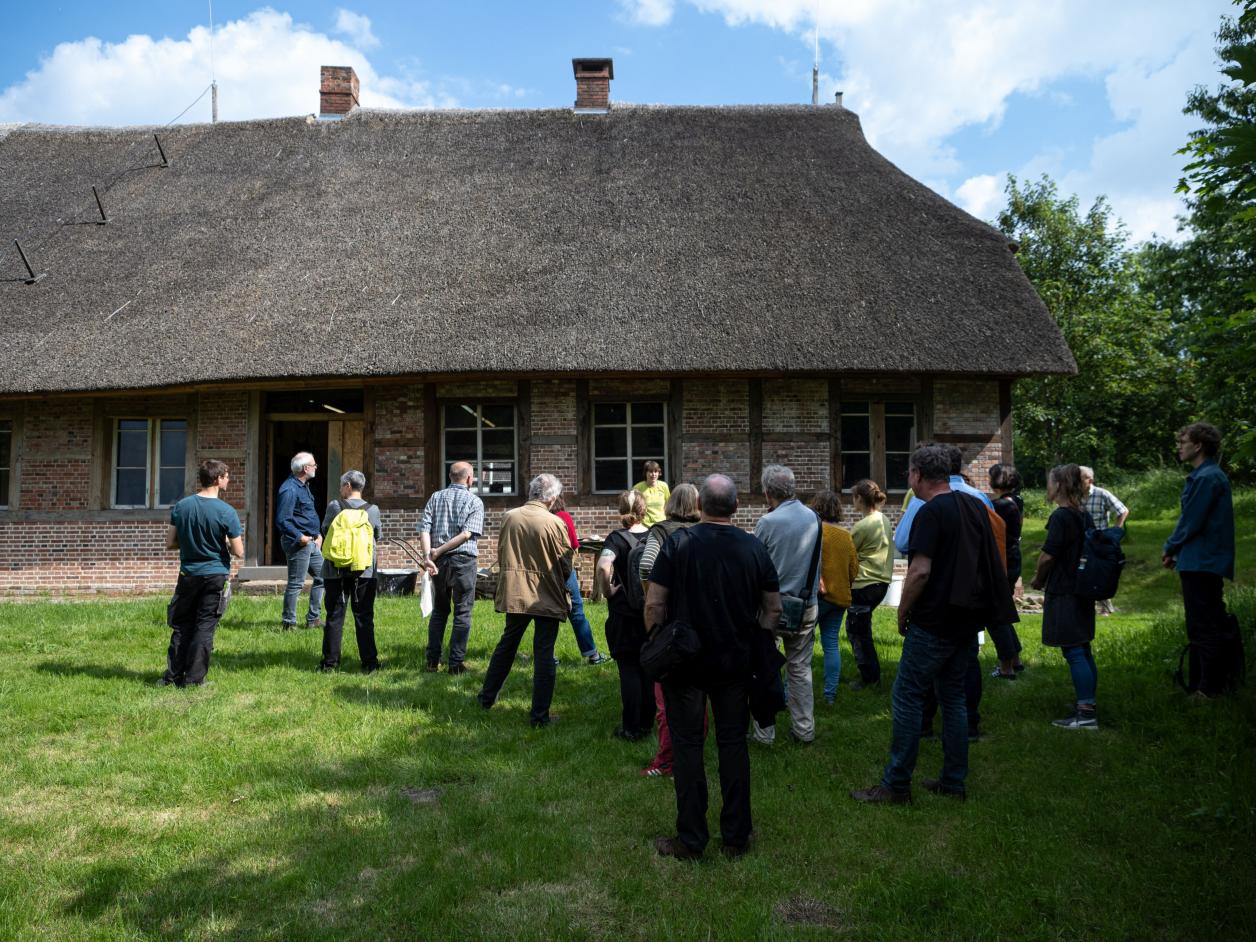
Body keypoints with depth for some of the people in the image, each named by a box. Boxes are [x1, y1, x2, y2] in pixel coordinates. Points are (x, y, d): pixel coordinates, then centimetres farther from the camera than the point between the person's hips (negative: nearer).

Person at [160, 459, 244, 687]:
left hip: (188, 574, 3)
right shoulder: (227, 512, -14)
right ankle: (193, 679, 8)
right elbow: (238, 552, -12)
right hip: (216, 575, -3)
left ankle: (173, 675, 17)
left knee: (181, 626, 13)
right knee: (205, 627, 4)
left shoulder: (181, 506, -3)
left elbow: (170, 543, 1)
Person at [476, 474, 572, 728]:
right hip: (547, 597, -4)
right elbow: (566, 565, -7)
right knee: (544, 654, 3)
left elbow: (500, 554, 8)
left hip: (514, 592, 4)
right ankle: (540, 715, 6)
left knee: (507, 644, 22)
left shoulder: (509, 517, -3)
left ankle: (487, 697, 34)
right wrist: (561, 584, 14)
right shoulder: (555, 523, -14)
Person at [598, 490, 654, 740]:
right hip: (652, 613, 4)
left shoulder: (617, 538, -12)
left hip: (625, 614, -4)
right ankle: (646, 724, 23)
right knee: (648, 669, 14)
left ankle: (631, 728, 9)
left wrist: (607, 590, -14)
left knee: (629, 671, 4)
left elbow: (603, 566, -29)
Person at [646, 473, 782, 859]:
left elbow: (654, 604, -11)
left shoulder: (677, 544, -10)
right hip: (736, 663, 3)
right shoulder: (755, 548, -1)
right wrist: (756, 645, 15)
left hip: (684, 661, -2)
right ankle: (737, 837, 19)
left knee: (687, 745, 6)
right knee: (734, 743, 12)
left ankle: (690, 840, 11)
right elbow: (774, 608, 4)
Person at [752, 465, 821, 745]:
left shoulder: (767, 522, -15)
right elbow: (817, 562, 11)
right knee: (801, 669, 14)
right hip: (807, 606, 5)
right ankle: (804, 729, 19)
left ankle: (764, 732, 12)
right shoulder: (814, 518, 0)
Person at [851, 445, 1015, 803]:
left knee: (907, 697, -1)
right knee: (953, 698, 15)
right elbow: (991, 562, 17)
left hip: (933, 623, -8)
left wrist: (902, 613, -8)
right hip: (967, 620, 9)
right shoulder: (975, 507, 10)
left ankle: (896, 784, 4)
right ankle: (954, 781, 21)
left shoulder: (931, 513, -16)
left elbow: (920, 571, -22)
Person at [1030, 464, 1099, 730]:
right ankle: (1088, 709, 21)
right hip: (1083, 590, 9)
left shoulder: (1060, 516, -16)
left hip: (1063, 593, -9)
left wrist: (1038, 579, 1)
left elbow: (1048, 556, -18)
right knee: (1083, 651, 14)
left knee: (1074, 653, -6)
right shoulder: (1084, 516, 10)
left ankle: (1086, 713, -5)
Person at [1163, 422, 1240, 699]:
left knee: (1204, 627, -3)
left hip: (1202, 562, -10)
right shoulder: (1202, 475, 14)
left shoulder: (1208, 478, -18)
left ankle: (1210, 687, 4)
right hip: (1201, 563, 10)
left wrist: (1171, 548, -4)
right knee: (1205, 626, 15)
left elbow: (1192, 522, -19)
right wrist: (1175, 549, 10)